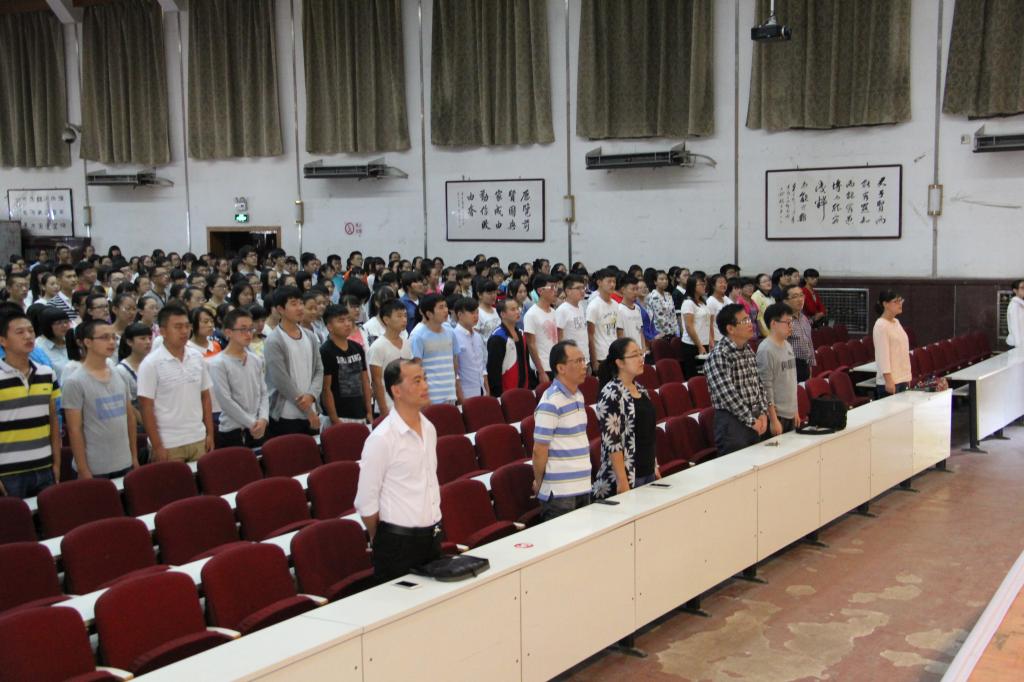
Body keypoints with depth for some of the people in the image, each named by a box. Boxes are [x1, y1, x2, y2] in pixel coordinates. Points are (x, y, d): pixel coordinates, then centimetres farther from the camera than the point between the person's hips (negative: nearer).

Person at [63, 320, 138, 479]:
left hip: (125, 465, 5)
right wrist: (83, 471, -12)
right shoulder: (74, 382, -9)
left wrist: (134, 458, 11)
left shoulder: (120, 377, 8)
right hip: (94, 469, -5)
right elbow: (74, 430, -10)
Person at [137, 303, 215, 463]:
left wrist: (210, 433, 8)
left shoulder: (197, 358, 6)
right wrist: (157, 446, -12)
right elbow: (147, 407, -10)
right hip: (168, 445, -5)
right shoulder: (151, 364, -9)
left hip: (198, 440, 5)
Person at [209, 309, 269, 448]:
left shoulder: (256, 360, 9)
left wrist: (263, 419, -7)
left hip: (257, 431, 5)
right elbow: (225, 401, -14)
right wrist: (251, 423, -13)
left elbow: (263, 393, 10)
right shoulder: (218, 363, -9)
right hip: (231, 432, -5)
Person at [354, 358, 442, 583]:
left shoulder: (429, 429, 6)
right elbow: (366, 503, -11)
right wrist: (382, 543, -1)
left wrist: (435, 527, 15)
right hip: (398, 541, -6)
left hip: (433, 537, 6)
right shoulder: (381, 439, -16)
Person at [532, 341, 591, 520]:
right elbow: (540, 450, -13)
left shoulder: (578, 396, 11)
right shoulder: (550, 403, -17)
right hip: (560, 492, -8)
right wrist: (538, 483, -1)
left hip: (583, 488, 8)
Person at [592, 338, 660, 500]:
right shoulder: (611, 394, -15)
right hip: (626, 477, -8)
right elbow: (612, 442, -18)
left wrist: (655, 467, 17)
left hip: (648, 474, 8)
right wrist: (622, 481, -20)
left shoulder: (640, 390, 10)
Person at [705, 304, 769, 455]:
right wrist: (752, 420, -17)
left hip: (755, 421, 8)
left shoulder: (748, 350, 12)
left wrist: (763, 413, 1)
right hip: (732, 422, -8)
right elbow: (728, 394, -21)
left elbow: (759, 384, 15)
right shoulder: (718, 355, -15)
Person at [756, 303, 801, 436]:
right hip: (776, 415, -8)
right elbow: (765, 387, -17)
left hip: (790, 414, 8)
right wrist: (773, 419, -18)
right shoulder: (766, 350, -15)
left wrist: (796, 411, 17)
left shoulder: (788, 346, 11)